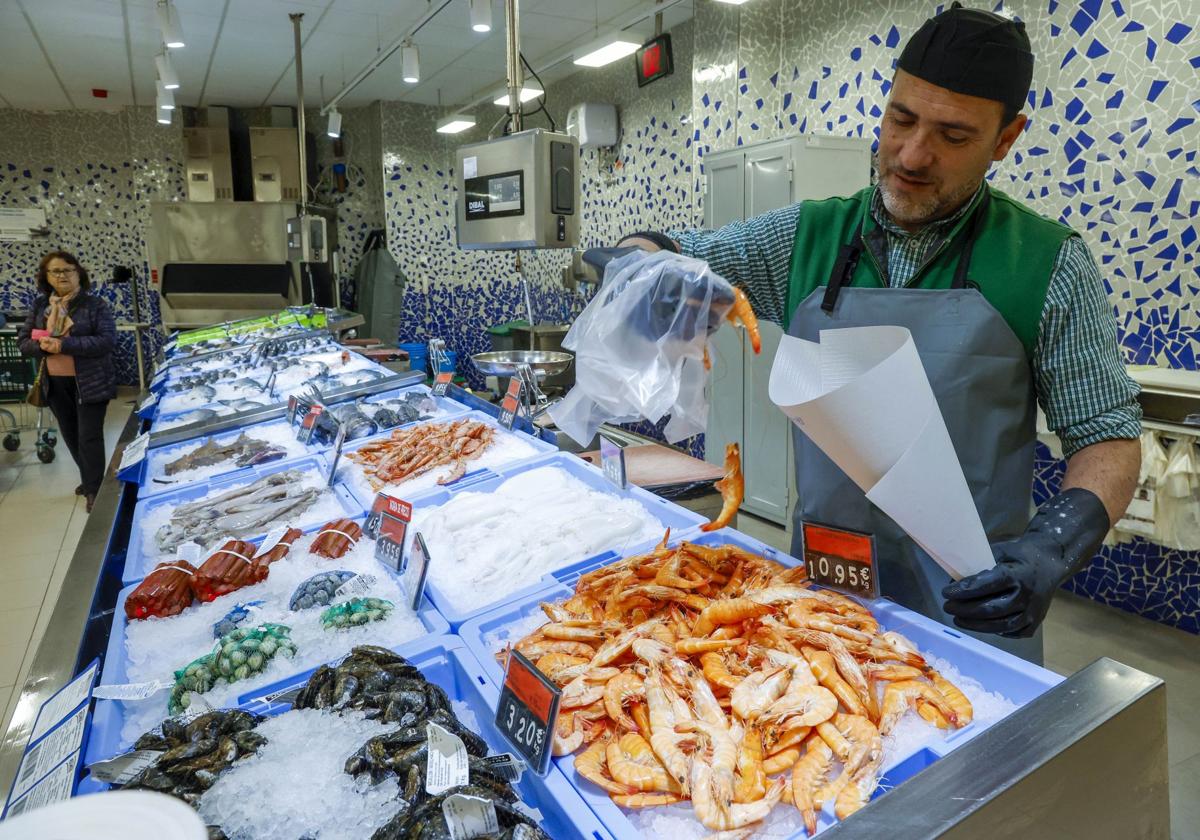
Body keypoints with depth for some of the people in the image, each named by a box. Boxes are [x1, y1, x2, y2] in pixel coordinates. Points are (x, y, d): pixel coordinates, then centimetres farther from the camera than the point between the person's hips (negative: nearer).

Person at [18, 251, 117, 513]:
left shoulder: (95, 304, -8)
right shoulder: (40, 305, 7)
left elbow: (107, 340, -19)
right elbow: (24, 340, 6)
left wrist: (65, 344, -26)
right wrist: (43, 345, -17)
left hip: (89, 382, -5)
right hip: (55, 383, 6)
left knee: (89, 436, -1)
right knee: (70, 435, 16)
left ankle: (94, 488, 11)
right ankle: (90, 480, 33)